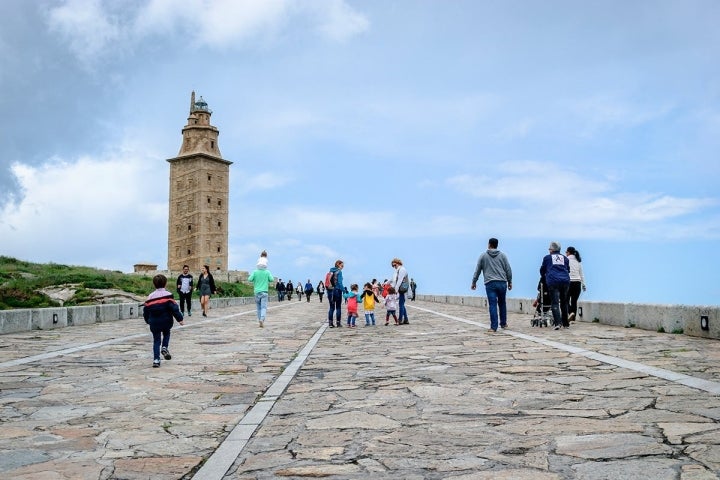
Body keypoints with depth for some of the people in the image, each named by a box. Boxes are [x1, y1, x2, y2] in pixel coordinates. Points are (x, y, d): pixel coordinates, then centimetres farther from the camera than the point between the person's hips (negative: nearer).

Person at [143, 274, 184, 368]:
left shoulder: (150, 297, 3)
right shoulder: (168, 295, -8)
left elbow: (146, 310, 11)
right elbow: (174, 308, -12)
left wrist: (148, 320, 27)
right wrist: (180, 319, -7)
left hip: (154, 323, 2)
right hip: (166, 322, -2)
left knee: (156, 340, 9)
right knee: (166, 334, 26)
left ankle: (156, 360, 1)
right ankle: (165, 348, 2)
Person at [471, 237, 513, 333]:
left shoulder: (483, 256, 5)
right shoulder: (502, 255, 9)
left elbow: (477, 270, 8)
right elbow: (508, 270, 8)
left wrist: (474, 282, 16)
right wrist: (509, 282, 18)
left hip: (490, 284, -2)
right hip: (502, 283, 2)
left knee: (492, 305, -5)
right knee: (502, 304, 17)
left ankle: (493, 327, -7)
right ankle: (503, 324, 26)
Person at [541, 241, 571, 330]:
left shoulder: (547, 257, 11)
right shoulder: (565, 258, 19)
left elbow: (542, 270, 22)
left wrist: (544, 276, 43)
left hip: (553, 282, -3)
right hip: (565, 281, 3)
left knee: (555, 303, -7)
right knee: (564, 303, 14)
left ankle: (557, 323, -21)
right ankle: (565, 323, 19)